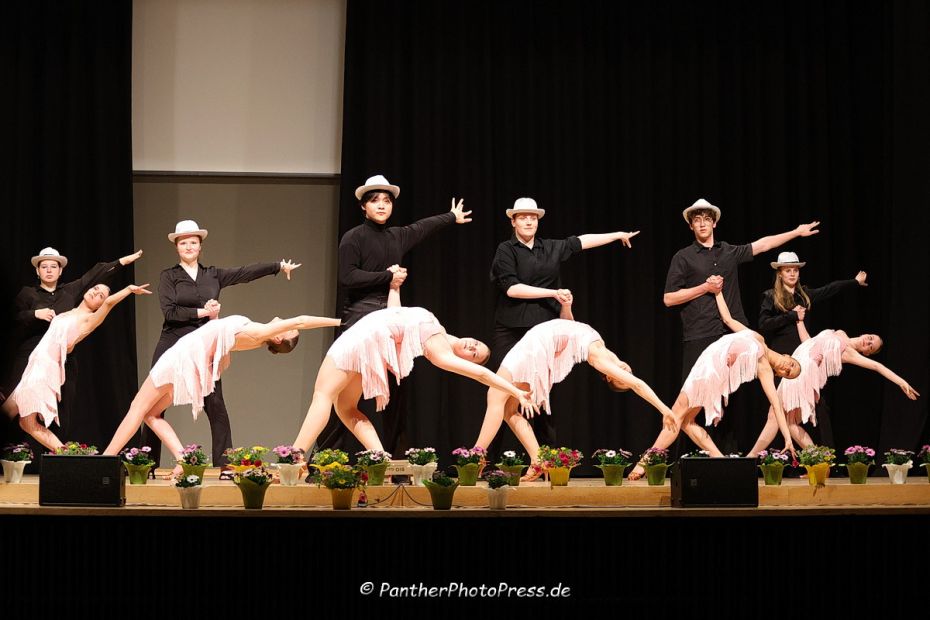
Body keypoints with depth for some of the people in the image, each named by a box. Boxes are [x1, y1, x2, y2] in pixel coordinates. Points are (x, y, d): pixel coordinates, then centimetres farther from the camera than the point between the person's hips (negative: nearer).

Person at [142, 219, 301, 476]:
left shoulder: (213, 275, 12)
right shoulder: (169, 276, 3)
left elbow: (247, 272, 11)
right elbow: (169, 311, -8)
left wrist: (279, 265, 8)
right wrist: (202, 312, -10)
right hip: (173, 347, -2)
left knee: (215, 405, -6)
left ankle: (225, 465, -3)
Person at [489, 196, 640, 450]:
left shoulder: (551, 248, 12)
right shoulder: (506, 250, -1)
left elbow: (582, 241, 21)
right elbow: (511, 288, -12)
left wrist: (618, 235, 25)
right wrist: (553, 293, -13)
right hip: (511, 332, -4)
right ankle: (491, 455, -4)